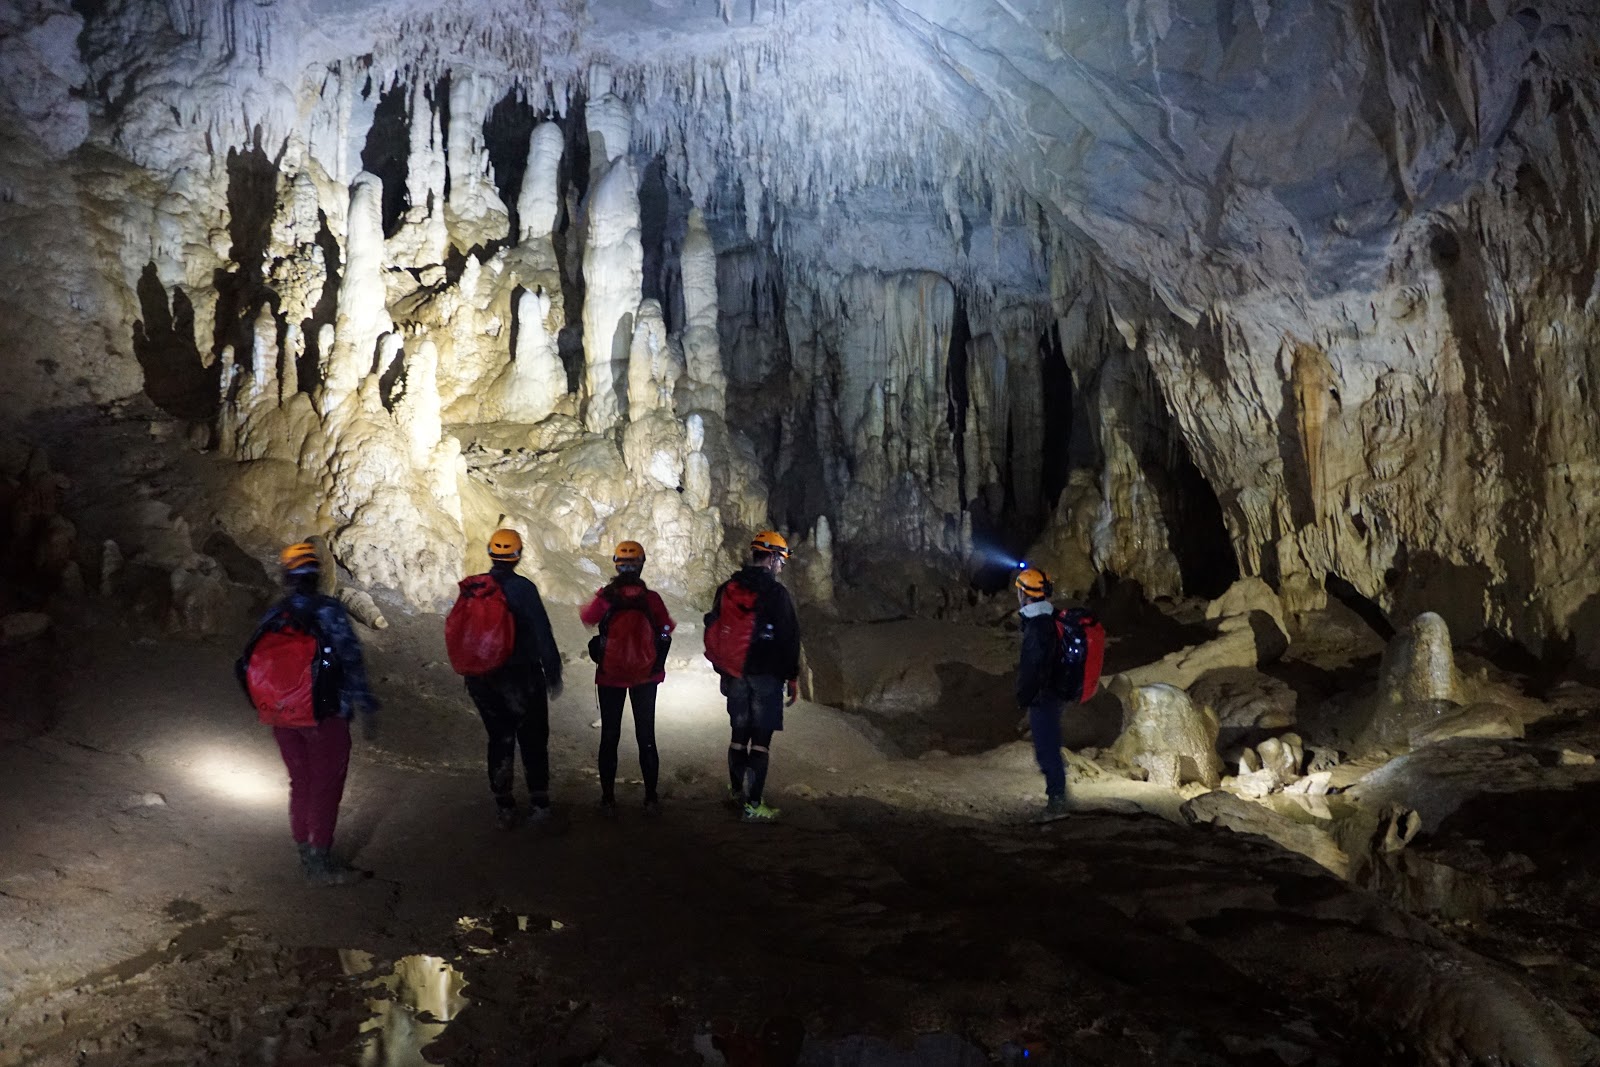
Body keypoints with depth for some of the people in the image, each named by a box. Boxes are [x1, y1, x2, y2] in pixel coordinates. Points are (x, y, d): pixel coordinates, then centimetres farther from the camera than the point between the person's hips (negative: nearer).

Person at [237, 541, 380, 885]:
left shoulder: (272, 616, 4)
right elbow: (351, 661, -15)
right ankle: (320, 864, 7)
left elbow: (254, 664, 11)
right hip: (324, 715, -5)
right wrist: (365, 707, -10)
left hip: (281, 717, 5)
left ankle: (306, 855, 24)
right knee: (326, 787, 4)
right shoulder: (329, 611, -12)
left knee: (300, 783, 16)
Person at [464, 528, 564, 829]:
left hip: (483, 678, 4)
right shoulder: (523, 588, -15)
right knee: (533, 739, 11)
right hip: (522, 677, -4)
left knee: (499, 739, 14)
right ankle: (538, 801, 14)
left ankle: (504, 807, 15)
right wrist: (553, 672, -5)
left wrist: (469, 673, 19)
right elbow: (543, 634, -15)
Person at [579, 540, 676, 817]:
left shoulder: (605, 596, -12)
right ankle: (651, 799, 11)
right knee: (646, 737, 9)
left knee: (609, 737, 10)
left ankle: (608, 799, 12)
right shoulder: (651, 598, -11)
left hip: (610, 677, 0)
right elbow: (666, 632, -1)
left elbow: (586, 618, 7)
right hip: (646, 677, 0)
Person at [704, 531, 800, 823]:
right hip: (766, 677, -6)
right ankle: (753, 805, -3)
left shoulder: (726, 590, 7)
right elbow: (789, 639, -10)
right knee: (761, 740, -3)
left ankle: (736, 791, 30)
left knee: (739, 734, 18)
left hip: (735, 676, 6)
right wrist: (793, 677, -1)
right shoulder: (776, 593, -10)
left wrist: (725, 670, 22)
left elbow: (714, 632, 14)